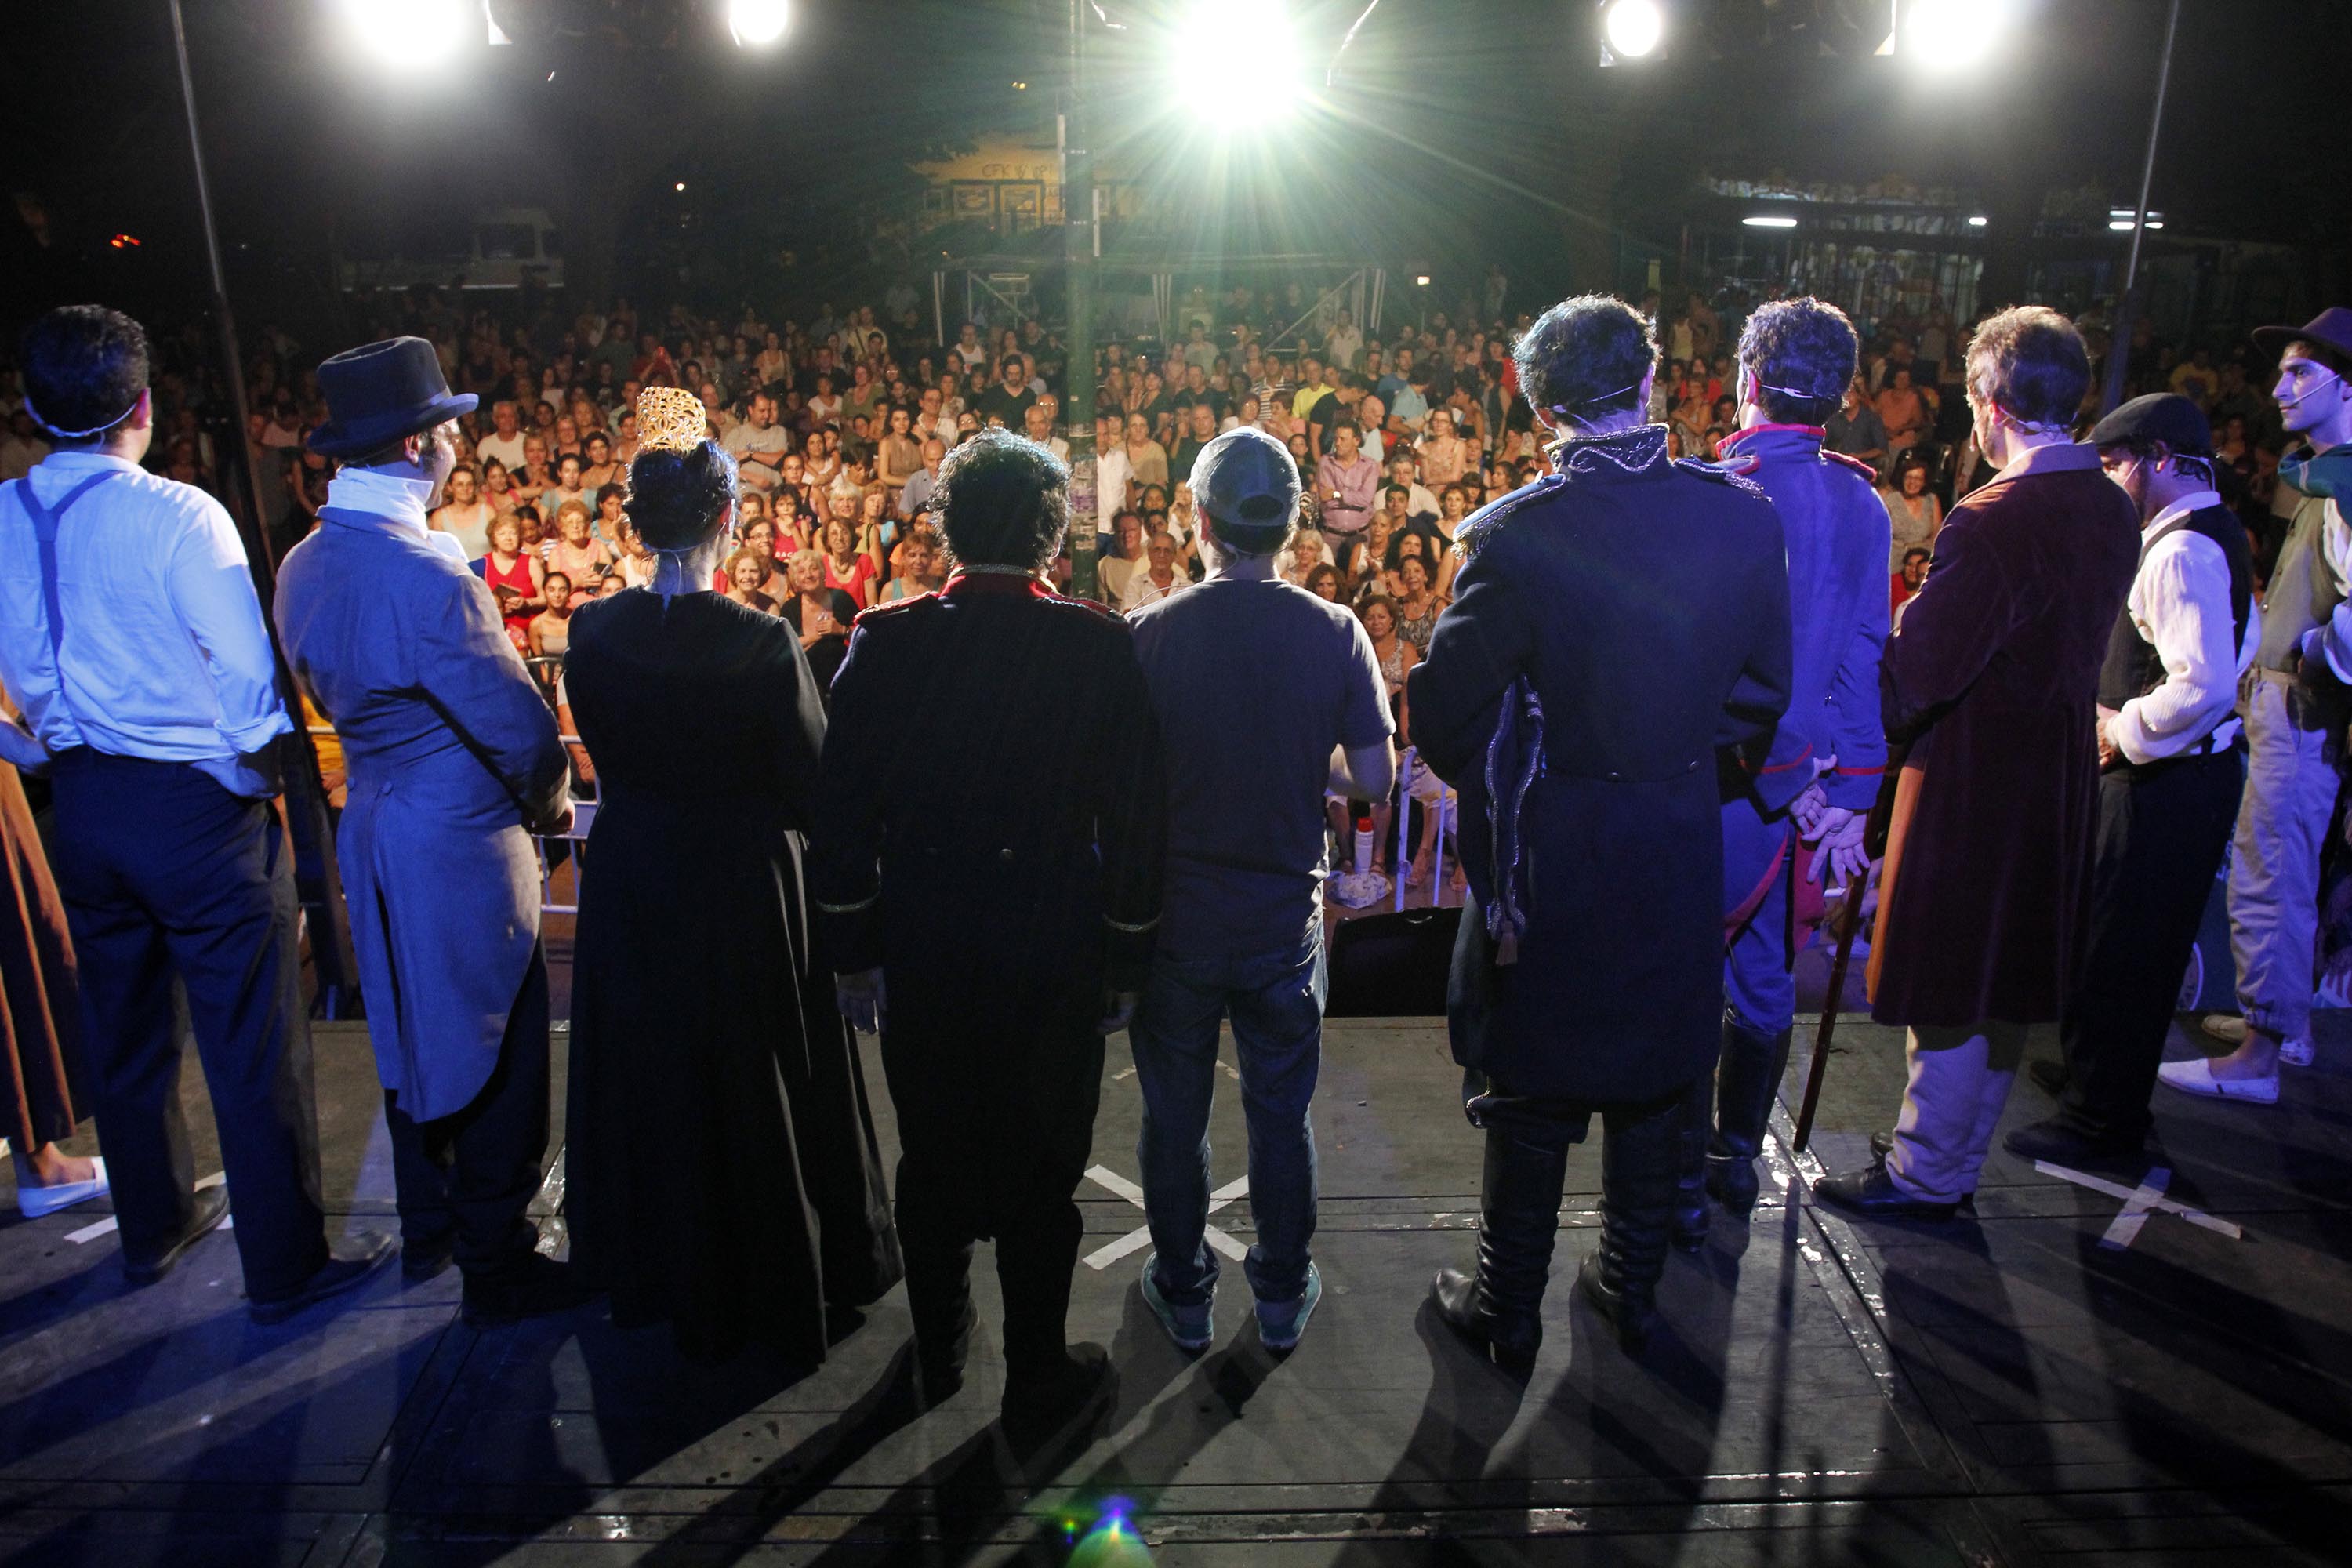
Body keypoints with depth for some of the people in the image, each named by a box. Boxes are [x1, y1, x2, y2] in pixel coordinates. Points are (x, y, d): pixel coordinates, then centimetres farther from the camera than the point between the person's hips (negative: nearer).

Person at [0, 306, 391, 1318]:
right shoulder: (178, 516, -18)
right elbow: (255, 675, -18)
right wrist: (257, 770, -1)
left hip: (82, 800, 7)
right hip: (199, 806, -7)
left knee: (123, 1027, 20)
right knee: (251, 1042, 3)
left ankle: (152, 1227, 39)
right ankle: (285, 1266, 13)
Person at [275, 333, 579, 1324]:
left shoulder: (303, 566, 2)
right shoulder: (427, 581, -26)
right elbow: (523, 729, -23)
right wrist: (545, 806, -4)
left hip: (374, 831, 9)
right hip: (461, 844, -9)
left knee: (416, 1035, 23)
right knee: (495, 1057, 5)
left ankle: (429, 1232, 39)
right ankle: (496, 1268, 18)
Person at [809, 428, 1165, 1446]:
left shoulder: (885, 640, -7)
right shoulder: (1100, 646, -10)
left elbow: (841, 812, -3)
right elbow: (1135, 819, -8)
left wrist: (855, 951, 7)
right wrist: (1126, 962, 2)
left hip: (921, 952, 2)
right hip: (1054, 957, -1)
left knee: (931, 1162, 19)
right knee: (1040, 1174, 12)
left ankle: (940, 1355, 39)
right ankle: (1038, 1386, 28)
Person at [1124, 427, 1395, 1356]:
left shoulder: (1149, 634, -13)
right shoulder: (1335, 634, -10)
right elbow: (1375, 780, -8)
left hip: (1176, 920, -1)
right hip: (1285, 919, 1)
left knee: (1175, 1115, 16)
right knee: (1281, 1115, 17)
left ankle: (1184, 1295, 32)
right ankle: (1283, 1296, 32)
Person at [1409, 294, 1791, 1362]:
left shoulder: (1518, 532, -18)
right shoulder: (1744, 517, -5)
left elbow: (1444, 711, -15)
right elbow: (1763, 693, 3)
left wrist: (1496, 790, 4)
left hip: (1550, 847, -3)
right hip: (1683, 847, 4)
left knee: (1533, 1086, 11)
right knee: (1654, 1075, 20)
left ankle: (1506, 1312, 28)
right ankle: (1632, 1287, 39)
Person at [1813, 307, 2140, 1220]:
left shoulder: (1991, 522, -23)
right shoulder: (2114, 514, 4)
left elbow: (1912, 679, -23)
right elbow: (2070, 647, 10)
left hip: (1971, 784, -8)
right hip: (2058, 783, 8)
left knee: (1948, 998, 5)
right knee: (2009, 991, 17)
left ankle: (1923, 1177, 19)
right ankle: (1960, 1165, 33)